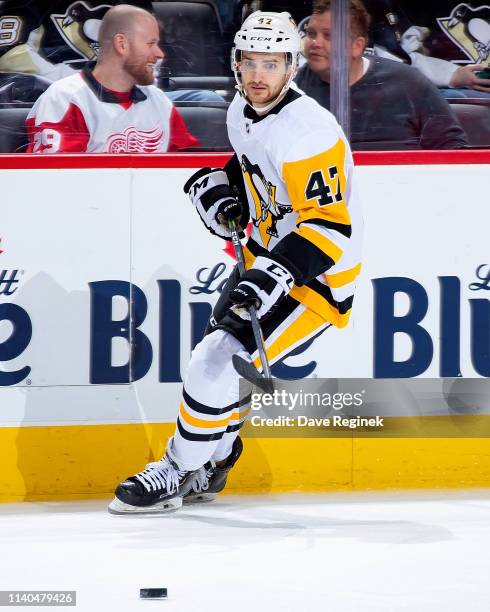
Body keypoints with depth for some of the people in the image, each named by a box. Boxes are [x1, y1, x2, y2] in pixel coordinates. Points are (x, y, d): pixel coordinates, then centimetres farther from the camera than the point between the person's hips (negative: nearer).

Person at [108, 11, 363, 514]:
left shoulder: (308, 132, -28)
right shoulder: (243, 112, 1)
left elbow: (330, 226, -30)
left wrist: (276, 274, -38)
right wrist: (220, 187, 4)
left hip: (317, 277, -9)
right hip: (267, 259, 9)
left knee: (221, 359, -15)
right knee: (219, 354, 11)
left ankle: (176, 475, -1)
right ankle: (208, 465, 31)